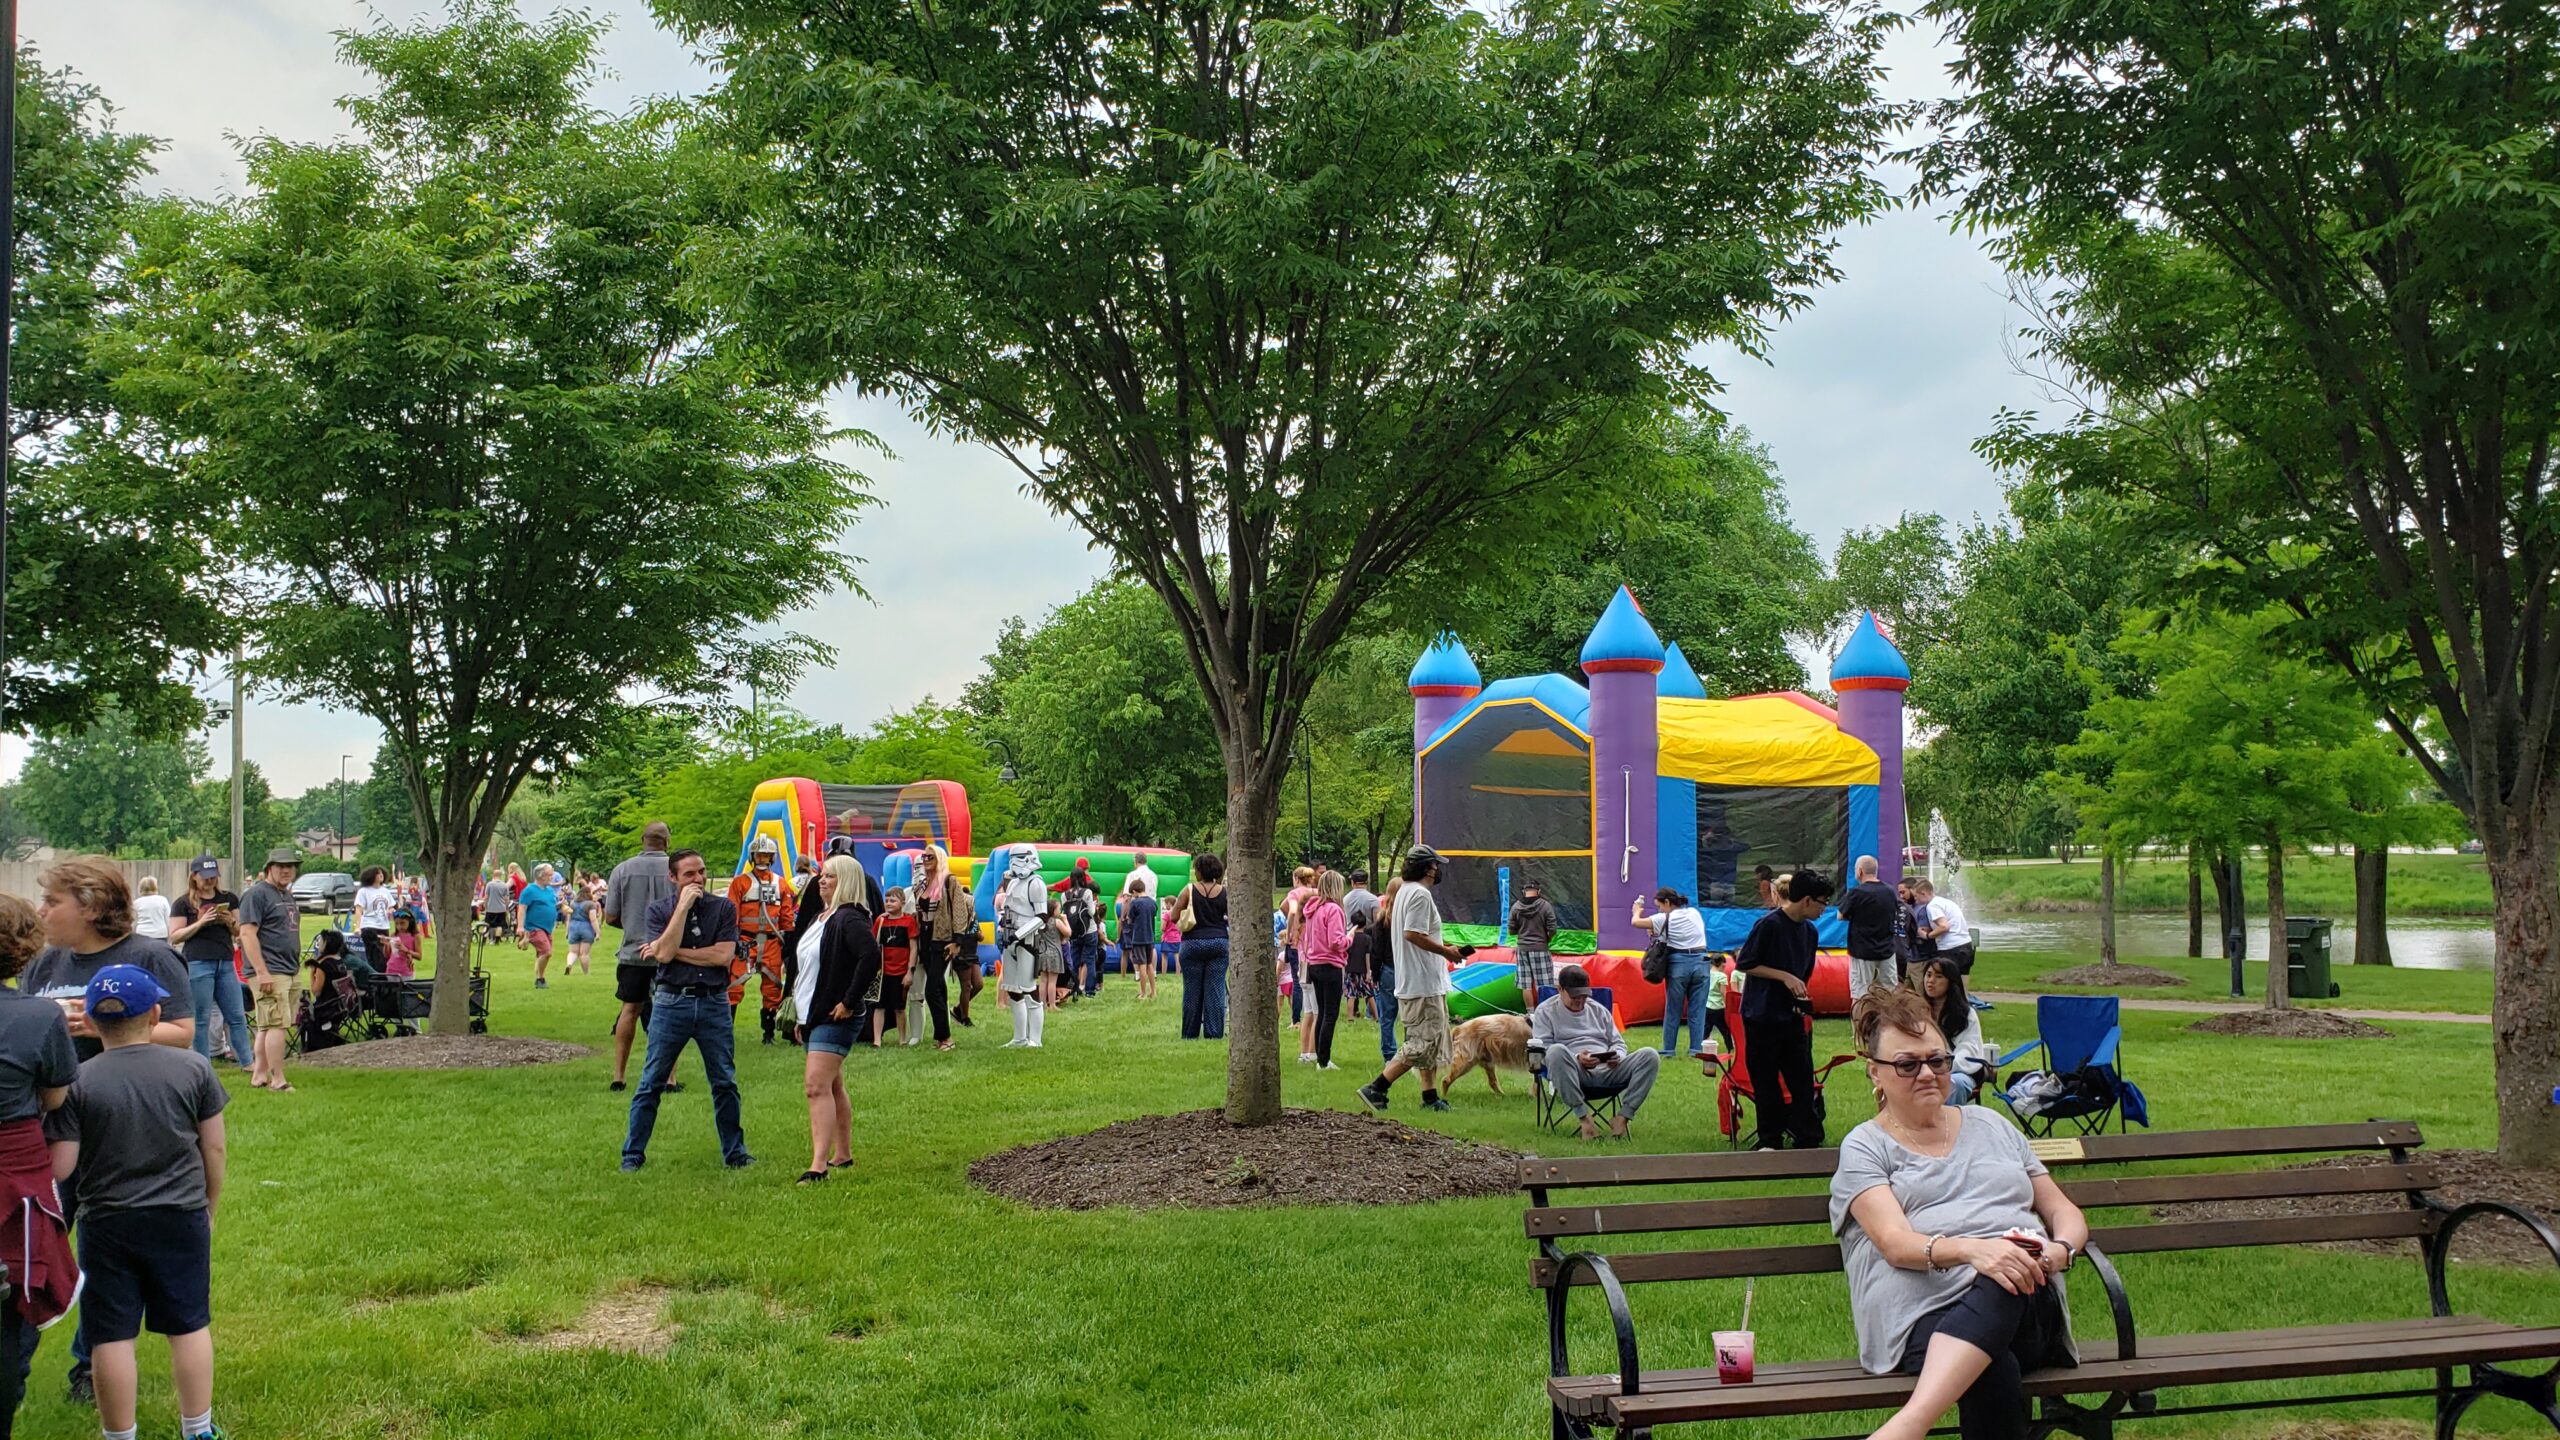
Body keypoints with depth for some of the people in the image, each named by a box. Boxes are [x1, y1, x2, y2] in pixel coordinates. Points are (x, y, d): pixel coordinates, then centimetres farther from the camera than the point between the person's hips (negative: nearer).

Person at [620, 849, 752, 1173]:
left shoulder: (723, 908, 3)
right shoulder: (658, 911, 3)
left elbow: (723, 956, -9)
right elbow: (664, 953, -14)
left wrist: (674, 952, -8)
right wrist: (683, 906, -12)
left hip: (714, 1003, 1)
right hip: (671, 1002, -1)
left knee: (725, 1083, 7)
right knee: (651, 1083, 3)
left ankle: (734, 1151, 18)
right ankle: (633, 1154, 13)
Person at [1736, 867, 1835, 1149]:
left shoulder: (1809, 931, 8)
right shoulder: (1768, 925, -14)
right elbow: (1743, 965, -12)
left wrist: (1803, 998, 4)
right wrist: (1785, 977, -16)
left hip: (1792, 1017, 6)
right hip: (1762, 1017, -6)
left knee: (1802, 1079, 3)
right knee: (1766, 1083, 3)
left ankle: (1808, 1140, 9)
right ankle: (1771, 1142, 13)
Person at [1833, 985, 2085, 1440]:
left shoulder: (1990, 1126, 27)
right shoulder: (1864, 1147, 12)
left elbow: (2065, 1213, 25)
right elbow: (1896, 1244, -5)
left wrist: (2060, 1250, -1)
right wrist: (1973, 1250, -26)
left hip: (2029, 1309, 3)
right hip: (1926, 1315, -3)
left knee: (2004, 1288, -39)